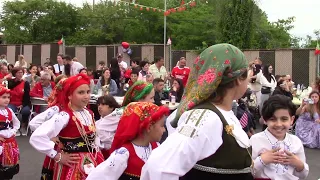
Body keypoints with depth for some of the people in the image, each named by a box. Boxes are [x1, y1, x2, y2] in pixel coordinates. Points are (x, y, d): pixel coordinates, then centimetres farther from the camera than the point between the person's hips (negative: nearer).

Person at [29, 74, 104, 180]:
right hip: (73, 167, -7)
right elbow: (36, 138, -27)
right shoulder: (64, 116, -18)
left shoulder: (89, 114, 5)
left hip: (92, 164, 7)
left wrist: (97, 155, 7)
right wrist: (57, 156, -18)